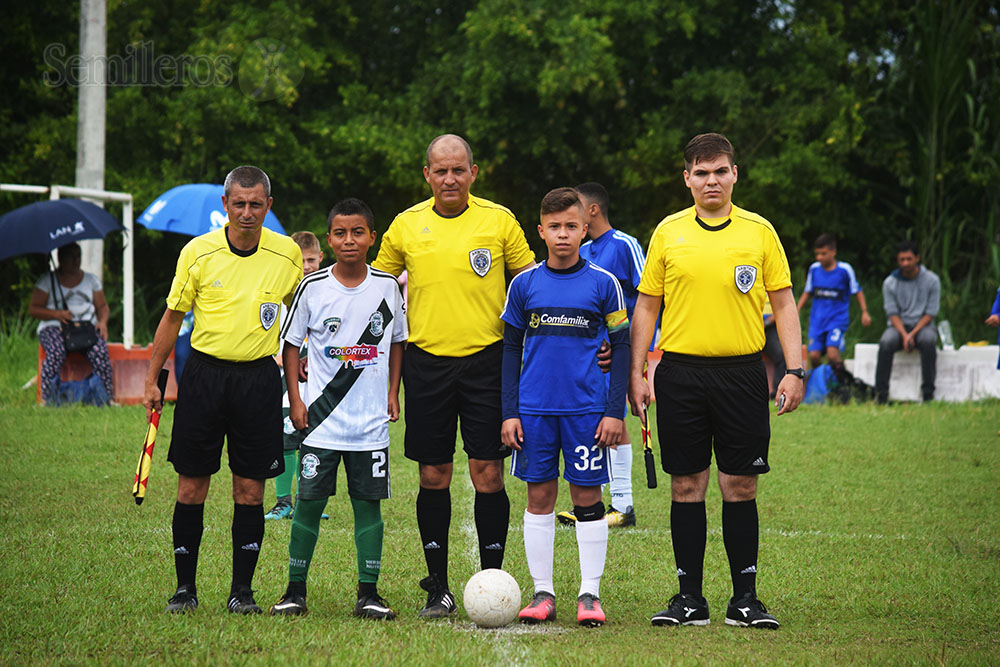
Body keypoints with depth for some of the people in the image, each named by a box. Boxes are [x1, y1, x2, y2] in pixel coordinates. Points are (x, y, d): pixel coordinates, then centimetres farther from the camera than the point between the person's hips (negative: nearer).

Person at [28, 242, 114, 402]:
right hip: (55, 327, -2)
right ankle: (48, 400, -38)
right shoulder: (47, 280, 8)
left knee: (99, 351, -31)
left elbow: (102, 307, 19)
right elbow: (33, 309, 3)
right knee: (56, 351, -36)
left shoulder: (92, 280, 18)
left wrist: (102, 322, -3)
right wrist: (57, 314, -13)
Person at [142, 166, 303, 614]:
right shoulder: (198, 252, -2)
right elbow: (173, 316, 6)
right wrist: (153, 380, 6)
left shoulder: (288, 254, 0)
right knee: (191, 487, 0)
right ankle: (185, 587, 10)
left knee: (250, 489, 0)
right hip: (204, 372, 0)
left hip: (259, 378, 0)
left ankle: (241, 589, 8)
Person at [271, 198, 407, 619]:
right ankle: (295, 590, 9)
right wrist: (294, 399, -1)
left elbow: (396, 342, 14)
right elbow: (291, 343, 5)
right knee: (309, 502, 0)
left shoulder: (388, 287, 2)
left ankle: (368, 592, 7)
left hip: (372, 422, 1)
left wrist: (393, 392, 6)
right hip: (321, 420, -1)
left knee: (368, 503, 2)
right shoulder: (312, 288, -3)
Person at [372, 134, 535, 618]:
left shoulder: (498, 220, 2)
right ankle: (438, 586, 11)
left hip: (486, 360, -1)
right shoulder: (407, 225, 6)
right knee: (433, 476, 3)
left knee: (488, 474, -4)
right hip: (427, 362, 2)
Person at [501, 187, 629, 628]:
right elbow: (511, 349, 9)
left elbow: (621, 348, 4)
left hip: (587, 407, -1)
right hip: (535, 409, 2)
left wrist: (615, 411, -3)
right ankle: (543, 594, 10)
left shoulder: (603, 283, 1)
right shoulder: (525, 285, 5)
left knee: (587, 498, 1)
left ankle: (590, 594, 6)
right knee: (540, 496, 4)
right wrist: (509, 412, 3)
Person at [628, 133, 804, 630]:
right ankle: (689, 598, 8)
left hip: (741, 371, -1)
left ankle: (745, 599, 7)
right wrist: (636, 373, 3)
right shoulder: (668, 232, 7)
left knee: (740, 486, 0)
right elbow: (646, 306, 10)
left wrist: (794, 370, -4)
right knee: (686, 486, 2)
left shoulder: (759, 231, 5)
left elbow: (783, 304, 6)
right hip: (681, 371, 1)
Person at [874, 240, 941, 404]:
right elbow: (893, 314, -1)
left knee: (928, 341, -37)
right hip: (899, 326, 1)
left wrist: (913, 334, -17)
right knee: (886, 343, -33)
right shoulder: (890, 283, 1)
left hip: (923, 324, -1)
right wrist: (904, 335, -19)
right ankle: (881, 395, -32)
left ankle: (928, 394, -33)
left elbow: (930, 313, -4)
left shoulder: (931, 280, -3)